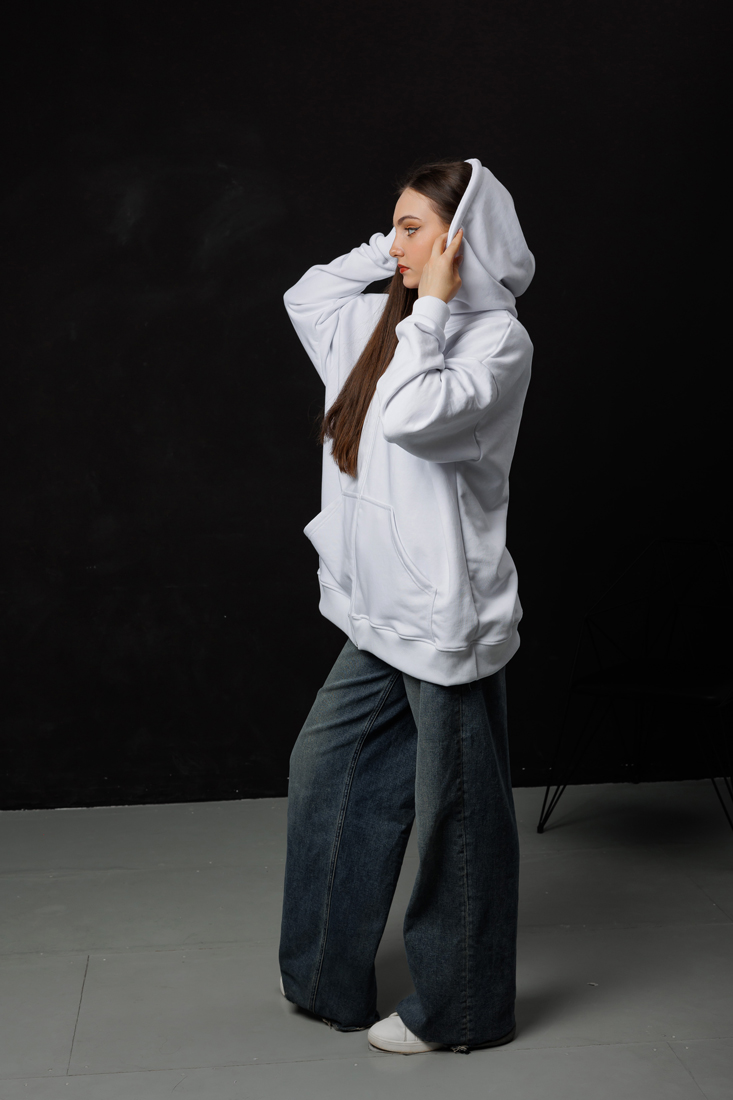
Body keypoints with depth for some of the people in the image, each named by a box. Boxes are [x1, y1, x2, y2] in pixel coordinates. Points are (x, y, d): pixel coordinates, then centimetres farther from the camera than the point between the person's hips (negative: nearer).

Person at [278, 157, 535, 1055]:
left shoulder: (497, 338, -13)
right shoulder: (393, 324, 11)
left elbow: (412, 416, -28)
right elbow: (304, 298, 26)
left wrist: (431, 304, -18)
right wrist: (389, 254, 14)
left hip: (447, 619, -9)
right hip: (383, 613, 9)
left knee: (455, 812, 3)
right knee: (325, 770, 16)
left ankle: (459, 1010, 19)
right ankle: (329, 977, 32)